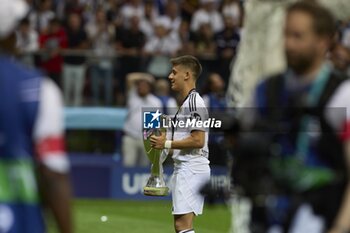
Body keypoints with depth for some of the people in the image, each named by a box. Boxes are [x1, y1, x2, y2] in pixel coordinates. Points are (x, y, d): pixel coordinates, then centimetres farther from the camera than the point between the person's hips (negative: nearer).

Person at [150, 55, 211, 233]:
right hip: (184, 168, 11)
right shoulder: (186, 102, 20)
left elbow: (198, 140, -20)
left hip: (191, 168, -11)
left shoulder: (194, 102, -13)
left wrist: (167, 144, -14)